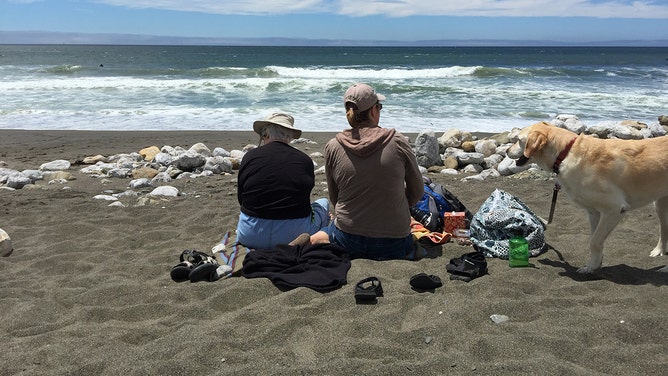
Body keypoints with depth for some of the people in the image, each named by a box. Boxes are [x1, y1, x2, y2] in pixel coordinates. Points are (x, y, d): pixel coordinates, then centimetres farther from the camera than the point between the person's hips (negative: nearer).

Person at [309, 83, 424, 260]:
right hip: (394, 242, -1)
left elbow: (334, 197, 6)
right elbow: (416, 192, 2)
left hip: (348, 240, 2)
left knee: (316, 238, 31)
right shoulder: (397, 141, -9)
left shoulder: (332, 147, -5)